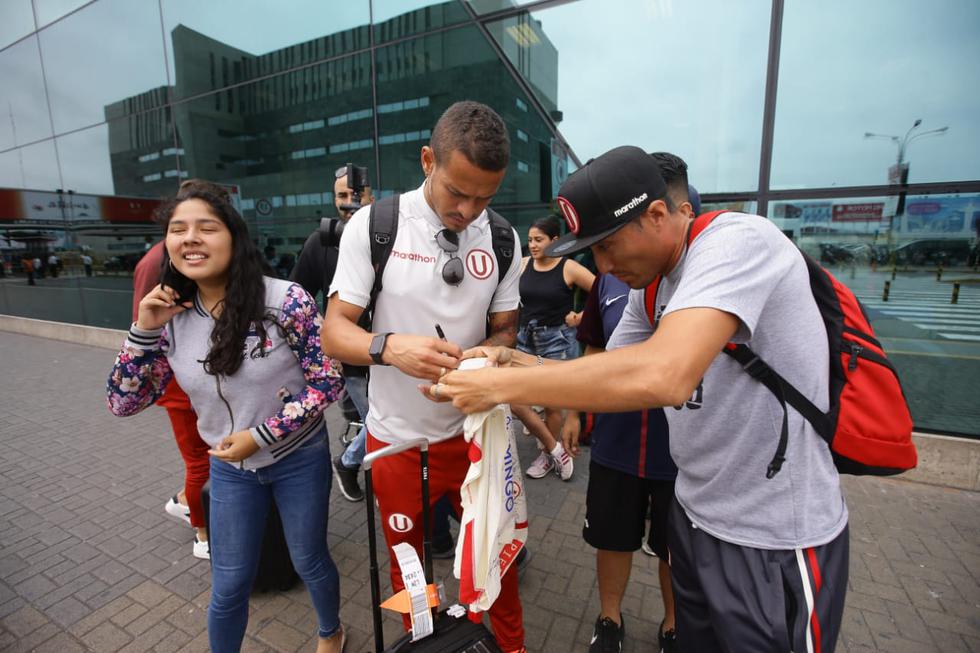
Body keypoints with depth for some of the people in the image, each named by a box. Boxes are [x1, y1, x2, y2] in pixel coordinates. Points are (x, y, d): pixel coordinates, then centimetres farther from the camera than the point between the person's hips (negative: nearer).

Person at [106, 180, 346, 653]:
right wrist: (144, 331, -14)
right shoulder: (171, 319, -7)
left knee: (309, 562, 19)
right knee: (229, 586, 17)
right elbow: (123, 403, -1)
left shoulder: (285, 301, -21)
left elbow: (327, 382, -17)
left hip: (298, 458, -2)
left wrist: (261, 435, -19)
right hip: (229, 468, 3)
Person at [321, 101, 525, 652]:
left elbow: (505, 329, 2)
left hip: (475, 431, 2)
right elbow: (334, 332, -12)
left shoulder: (502, 239, -5)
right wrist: (390, 346, -34)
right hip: (398, 437, -1)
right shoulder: (374, 224, -12)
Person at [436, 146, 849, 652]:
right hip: (696, 513, 7)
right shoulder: (648, 285, 2)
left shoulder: (738, 241, -24)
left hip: (777, 541, -7)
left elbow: (662, 376, -40)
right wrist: (511, 360, -8)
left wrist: (498, 386, -32)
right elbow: (609, 371, 6)